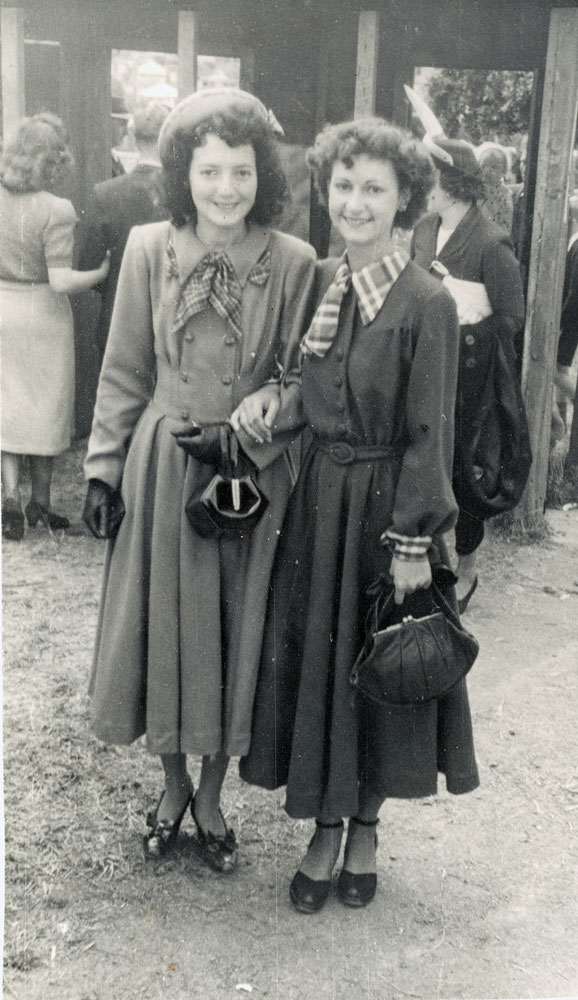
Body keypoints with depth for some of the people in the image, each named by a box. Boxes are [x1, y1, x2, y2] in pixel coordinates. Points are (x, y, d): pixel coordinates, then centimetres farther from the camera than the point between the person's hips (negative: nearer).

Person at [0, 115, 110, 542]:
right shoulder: (56, 210, -19)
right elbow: (60, 282, -22)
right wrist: (101, 273, -7)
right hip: (41, 314, -4)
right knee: (46, 406, 11)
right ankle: (40, 502, 22)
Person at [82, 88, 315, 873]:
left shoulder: (294, 263, -7)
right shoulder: (149, 250, -4)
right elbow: (124, 373, 2)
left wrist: (241, 437, -13)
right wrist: (104, 466, 1)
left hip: (253, 476, -1)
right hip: (161, 470, 1)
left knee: (234, 633, 10)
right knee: (164, 626, 12)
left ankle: (211, 795, 31)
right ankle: (172, 785, 35)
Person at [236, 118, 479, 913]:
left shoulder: (427, 303, -12)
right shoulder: (313, 286, 4)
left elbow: (429, 432, -12)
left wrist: (413, 541, -15)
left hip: (387, 508, -4)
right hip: (316, 503, 5)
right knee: (313, 662, 11)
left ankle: (365, 829, 32)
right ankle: (325, 829, 30)